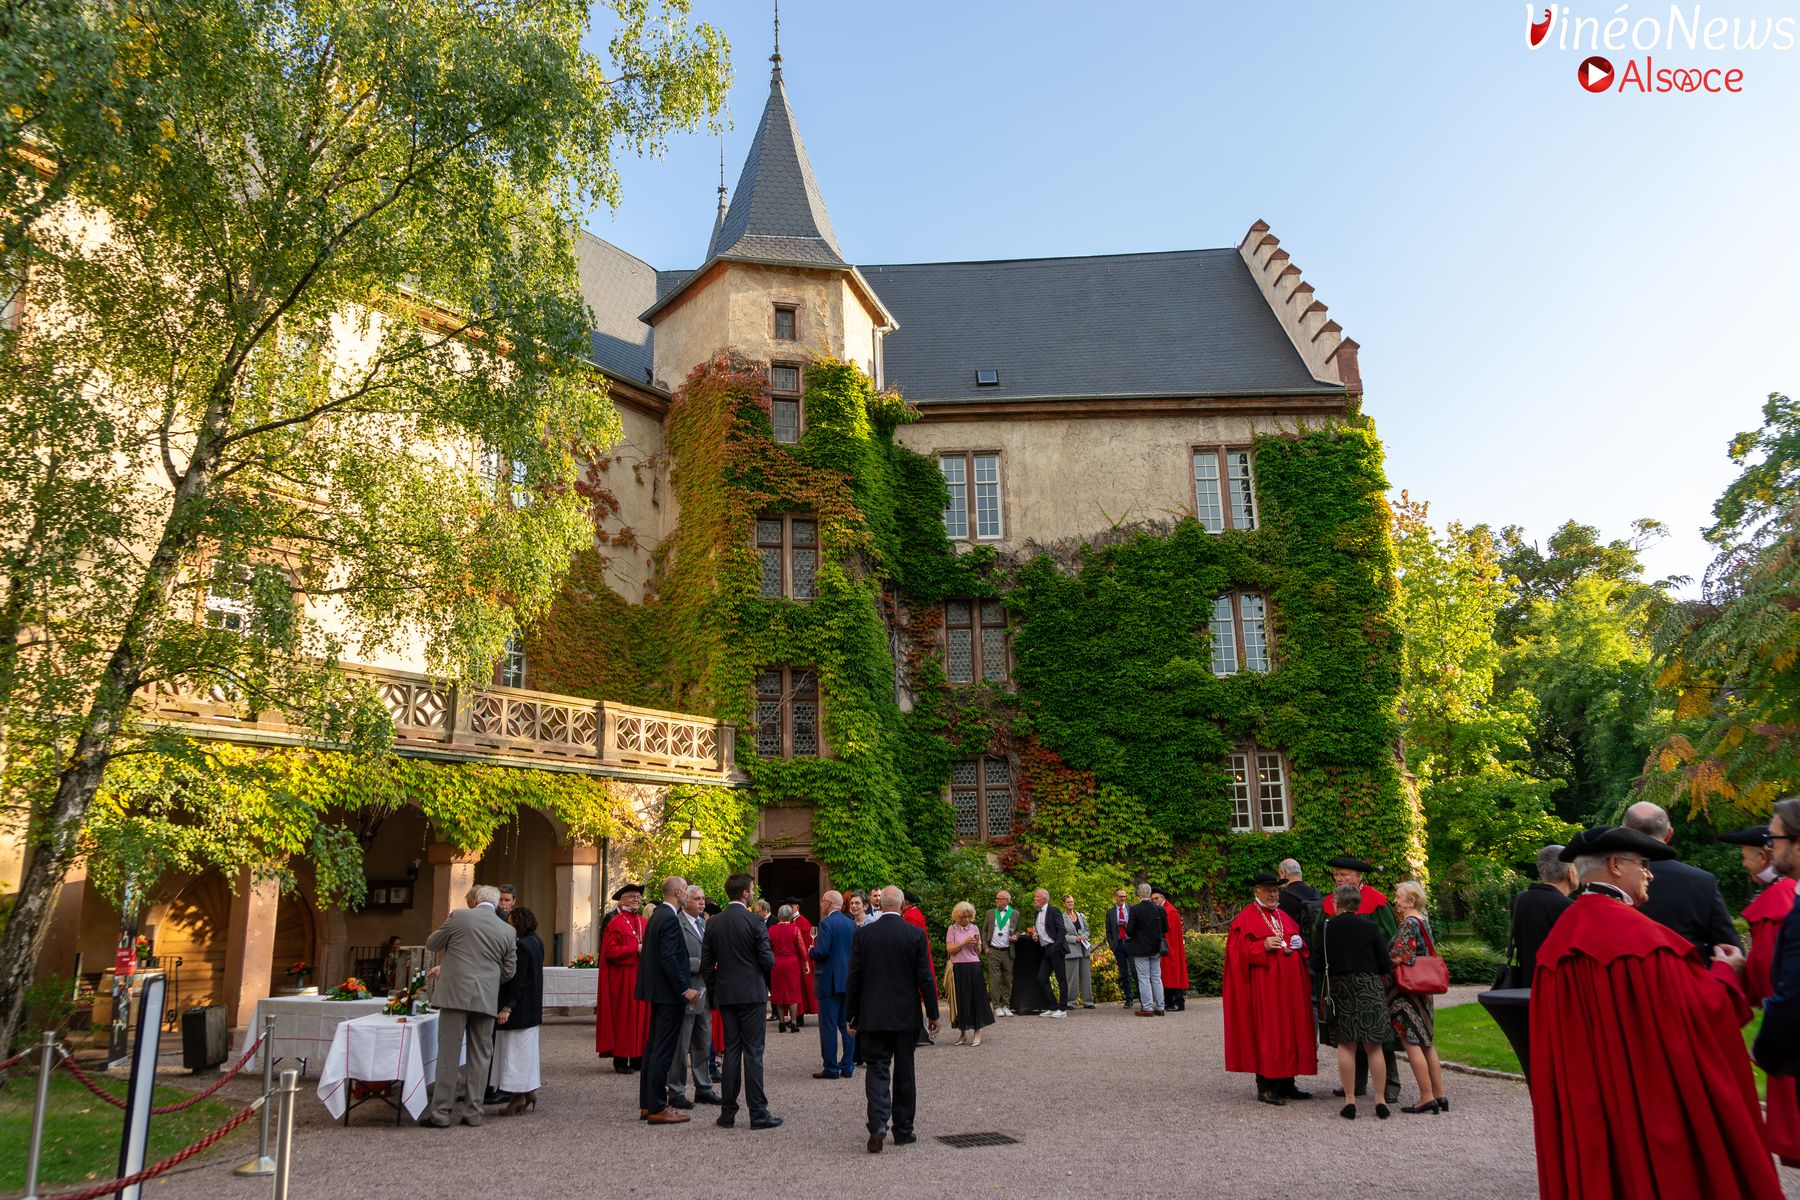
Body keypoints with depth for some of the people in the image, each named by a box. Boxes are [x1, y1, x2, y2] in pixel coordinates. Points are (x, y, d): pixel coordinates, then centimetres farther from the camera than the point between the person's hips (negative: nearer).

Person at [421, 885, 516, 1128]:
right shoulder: (508, 931, 6)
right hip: (487, 999, 3)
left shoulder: (459, 917, -3)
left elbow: (431, 943, 7)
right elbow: (508, 971, 13)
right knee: (480, 1055, 10)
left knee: (448, 1053, 3)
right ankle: (473, 1112, 13)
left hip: (456, 994, -3)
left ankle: (440, 1112, 5)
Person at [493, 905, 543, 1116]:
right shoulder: (536, 942, 8)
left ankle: (519, 1096, 5)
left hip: (520, 1009, -9)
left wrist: (507, 1007, -22)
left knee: (516, 1050, -1)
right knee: (527, 1050, 17)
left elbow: (518, 980, -22)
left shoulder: (522, 946, -20)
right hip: (532, 1008, 9)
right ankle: (530, 1090, 24)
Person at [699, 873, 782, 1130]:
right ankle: (758, 1113, 2)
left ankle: (728, 1112, 13)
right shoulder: (755, 921, -11)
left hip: (725, 994, 5)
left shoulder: (713, 923, 4)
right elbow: (767, 960, -12)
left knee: (731, 1051, 11)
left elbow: (706, 963, 6)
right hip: (751, 993, -5)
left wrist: (714, 992, 15)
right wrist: (770, 959, 11)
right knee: (753, 1051, -1)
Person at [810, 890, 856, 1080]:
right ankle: (847, 1066, 15)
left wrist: (812, 951, 0)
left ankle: (831, 1068, 2)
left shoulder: (826, 923, -13)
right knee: (847, 1024, 11)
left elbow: (822, 952, -19)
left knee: (828, 1025, 0)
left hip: (830, 981, -7)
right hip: (849, 980, 7)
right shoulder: (851, 923, 8)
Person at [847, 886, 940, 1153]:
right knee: (904, 1072, 12)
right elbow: (925, 978, -4)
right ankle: (903, 1130, 19)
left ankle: (878, 1124, -15)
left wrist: (852, 1015, 6)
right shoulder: (915, 935, -6)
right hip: (906, 1016, 1)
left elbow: (854, 978, -2)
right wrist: (932, 1013, 5)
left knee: (876, 1070, 3)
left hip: (873, 1017, -1)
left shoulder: (863, 934, -5)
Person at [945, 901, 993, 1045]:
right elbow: (949, 949, -6)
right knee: (961, 999, 2)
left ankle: (977, 1033, 4)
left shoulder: (974, 928, 8)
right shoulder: (952, 929, 1)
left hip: (974, 967, 2)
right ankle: (962, 1033, 13)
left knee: (976, 997, 0)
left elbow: (978, 952, 11)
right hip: (958, 967, -2)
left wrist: (977, 944, -10)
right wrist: (964, 942, -14)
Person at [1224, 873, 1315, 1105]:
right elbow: (1240, 951, -9)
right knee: (1266, 1033, -6)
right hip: (1264, 985, -7)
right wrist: (1263, 946, -21)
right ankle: (1265, 1086, 0)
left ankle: (1287, 1083, 16)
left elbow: (1299, 944, 22)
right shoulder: (1245, 919, -3)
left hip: (1290, 983, 7)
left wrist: (1299, 944, 0)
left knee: (1290, 1031, 7)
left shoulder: (1285, 916, 17)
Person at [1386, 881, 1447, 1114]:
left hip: (1405, 991, -9)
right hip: (1422, 991, 9)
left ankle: (1427, 1097, -4)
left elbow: (1399, 958, -21)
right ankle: (1440, 1096, 15)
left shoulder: (1408, 924, -17)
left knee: (1411, 1043, -4)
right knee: (1427, 1043, 13)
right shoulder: (1424, 922, 11)